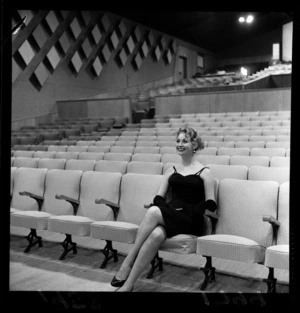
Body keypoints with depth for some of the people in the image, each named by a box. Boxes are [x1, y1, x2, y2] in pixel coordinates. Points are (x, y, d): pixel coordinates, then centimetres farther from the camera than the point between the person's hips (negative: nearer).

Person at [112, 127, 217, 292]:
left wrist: (187, 210, -12)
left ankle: (127, 264, -29)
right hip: (169, 216, 3)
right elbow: (159, 197, 14)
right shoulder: (171, 171, 21)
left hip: (190, 221, -3)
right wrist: (165, 208, -9)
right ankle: (128, 284, -31)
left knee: (153, 211, -35)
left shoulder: (204, 172, 8)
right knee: (156, 234, -36)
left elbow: (211, 204, 2)